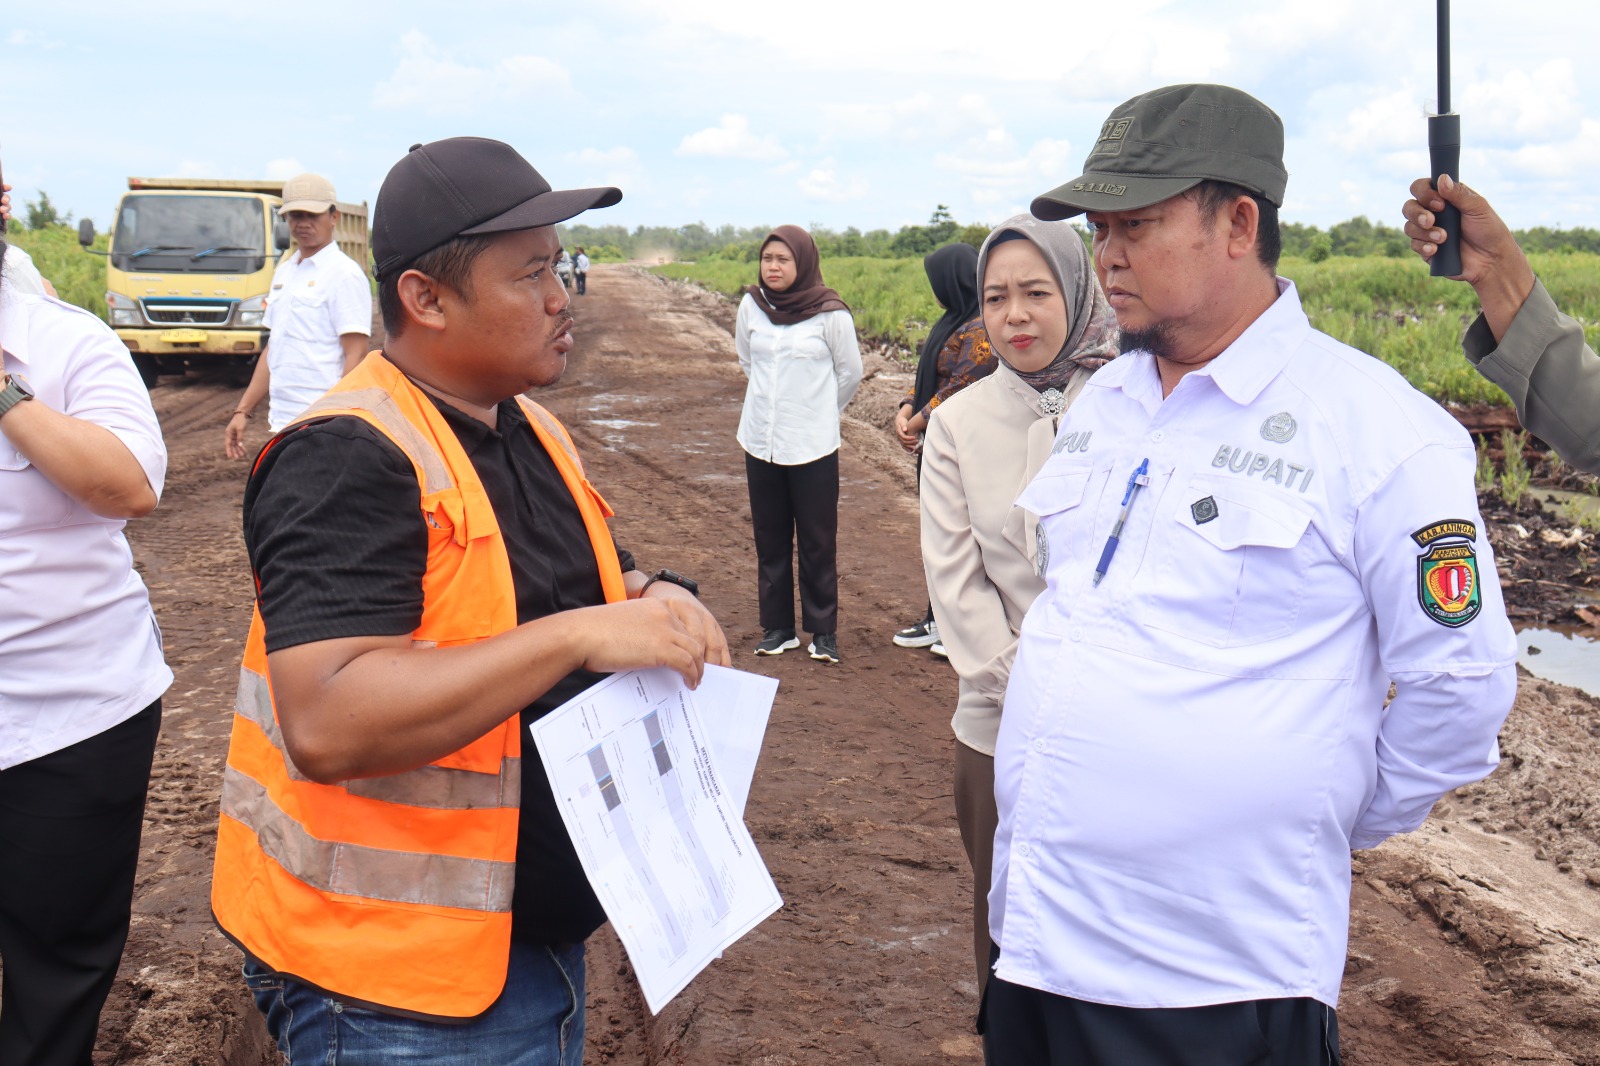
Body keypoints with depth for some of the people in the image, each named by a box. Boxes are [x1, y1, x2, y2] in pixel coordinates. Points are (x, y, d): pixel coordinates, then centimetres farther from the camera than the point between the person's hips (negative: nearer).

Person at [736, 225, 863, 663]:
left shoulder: (830, 314, -9)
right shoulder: (751, 306, 1)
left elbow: (850, 373, 4)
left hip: (814, 445, -4)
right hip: (760, 441, 4)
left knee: (818, 543, 1)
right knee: (770, 540, 9)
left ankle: (823, 631, 10)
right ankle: (777, 627, 19)